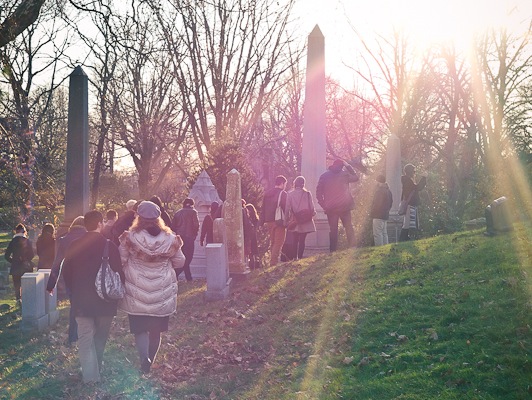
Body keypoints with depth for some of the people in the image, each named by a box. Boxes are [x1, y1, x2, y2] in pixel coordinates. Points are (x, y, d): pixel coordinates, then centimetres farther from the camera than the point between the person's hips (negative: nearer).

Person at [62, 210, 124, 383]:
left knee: (85, 337, 5)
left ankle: (90, 374, -1)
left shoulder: (75, 246, -3)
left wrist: (74, 292, 16)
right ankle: (97, 368, 27)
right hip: (105, 300, -1)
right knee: (101, 337, 17)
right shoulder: (109, 245, -12)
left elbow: (66, 271, 4)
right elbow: (119, 272, -12)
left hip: (81, 300, 1)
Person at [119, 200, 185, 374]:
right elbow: (180, 262, 4)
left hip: (137, 295, -2)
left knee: (140, 329, 6)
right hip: (162, 295, 2)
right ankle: (149, 363, 26)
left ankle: (144, 358, -17)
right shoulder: (169, 239, -6)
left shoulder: (130, 237, -11)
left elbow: (120, 261, -5)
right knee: (156, 331, 16)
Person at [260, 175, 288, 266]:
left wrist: (262, 222, 16)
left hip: (268, 222, 7)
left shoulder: (267, 194, 11)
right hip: (279, 222, -7)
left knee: (273, 243, 17)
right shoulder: (283, 194, -8)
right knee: (278, 243, -5)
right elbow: (286, 209, -12)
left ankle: (272, 262, 19)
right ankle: (274, 263, -12)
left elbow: (263, 209, 13)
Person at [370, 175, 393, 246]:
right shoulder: (388, 191, 13)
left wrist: (372, 213, -10)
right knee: (384, 233, 14)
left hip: (378, 216, -10)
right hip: (385, 215, 10)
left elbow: (377, 203, -19)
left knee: (377, 234, -9)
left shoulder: (379, 191, -16)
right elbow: (391, 202, 20)